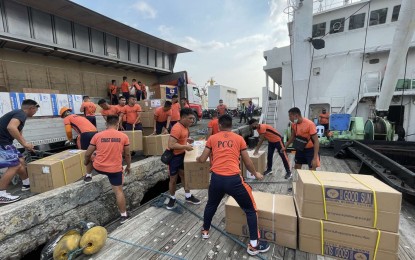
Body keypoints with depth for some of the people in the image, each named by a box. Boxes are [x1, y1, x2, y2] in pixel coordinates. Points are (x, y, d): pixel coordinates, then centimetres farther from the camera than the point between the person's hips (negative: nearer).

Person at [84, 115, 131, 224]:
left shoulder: (97, 135, -4)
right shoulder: (124, 136, -6)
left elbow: (87, 154, 4)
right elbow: (127, 155, 2)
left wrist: (86, 162, 26)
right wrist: (128, 166, 18)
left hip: (98, 167, 2)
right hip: (115, 169, -2)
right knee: (119, 191, 7)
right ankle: (124, 215, 15)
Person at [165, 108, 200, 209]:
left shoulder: (185, 126, 2)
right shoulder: (177, 128, -26)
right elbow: (171, 145, -33)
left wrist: (187, 140, 2)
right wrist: (185, 146, -27)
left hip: (182, 154, 9)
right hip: (174, 156, -8)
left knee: (184, 175, 18)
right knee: (173, 179, 8)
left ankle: (188, 196, 34)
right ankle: (172, 198, 30)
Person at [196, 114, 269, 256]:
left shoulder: (212, 138, 10)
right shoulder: (239, 138, 9)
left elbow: (202, 159, 13)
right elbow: (247, 162, 12)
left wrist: (197, 159, 37)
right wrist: (256, 173, 31)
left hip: (216, 178, 3)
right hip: (234, 179, -2)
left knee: (211, 205, 31)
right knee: (251, 209, 19)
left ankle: (205, 231, 49)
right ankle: (254, 245, 25)